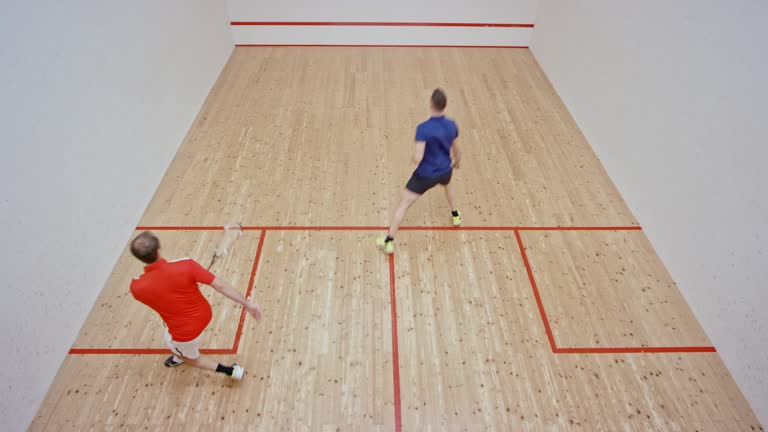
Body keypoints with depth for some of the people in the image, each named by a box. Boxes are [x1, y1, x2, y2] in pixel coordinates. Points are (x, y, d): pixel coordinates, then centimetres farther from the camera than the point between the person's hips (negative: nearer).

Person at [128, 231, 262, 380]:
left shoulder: (137, 287, -25)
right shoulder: (185, 265, -29)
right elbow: (220, 285, -28)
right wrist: (247, 303, -19)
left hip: (185, 332, -3)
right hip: (204, 315, 4)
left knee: (192, 357, 31)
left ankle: (232, 371, 32)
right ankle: (182, 355, 67)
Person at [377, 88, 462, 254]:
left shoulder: (423, 128, -26)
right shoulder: (452, 125, -8)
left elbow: (418, 158, -30)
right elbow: (457, 151, 6)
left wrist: (414, 158, -5)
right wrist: (457, 162, 29)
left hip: (426, 174, -5)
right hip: (445, 170, 5)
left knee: (403, 205, 5)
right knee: (447, 184, 42)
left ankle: (389, 242, 9)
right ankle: (455, 216, 60)